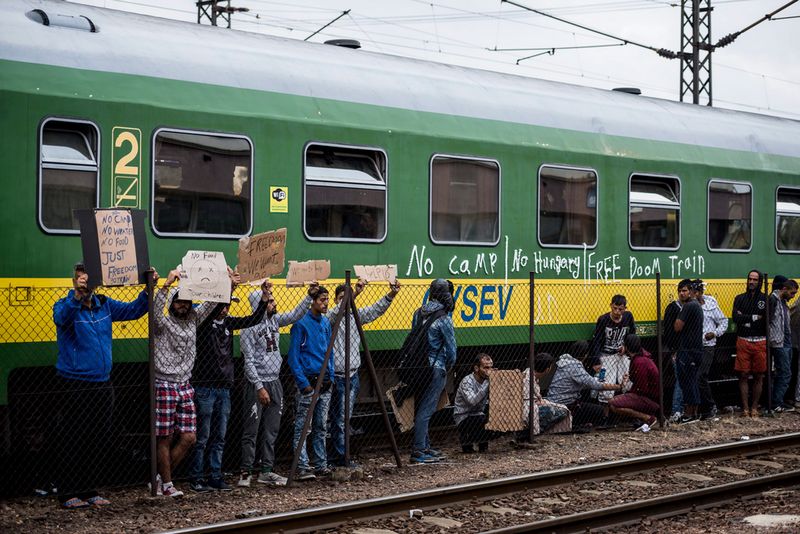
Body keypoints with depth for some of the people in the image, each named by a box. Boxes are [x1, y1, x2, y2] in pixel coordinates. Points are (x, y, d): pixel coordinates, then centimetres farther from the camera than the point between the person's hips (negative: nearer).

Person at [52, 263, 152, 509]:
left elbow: (133, 309, 13)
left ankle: (88, 491, 21)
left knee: (98, 442, 10)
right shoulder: (67, 305, -9)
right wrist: (76, 295, -46)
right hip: (74, 386, -6)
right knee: (71, 443, -2)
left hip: (102, 385, 6)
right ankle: (68, 494, 7)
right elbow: (61, 317, -31)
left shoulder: (104, 305, 8)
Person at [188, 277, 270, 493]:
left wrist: (264, 298, -8)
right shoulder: (204, 323, -7)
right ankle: (196, 478, 6)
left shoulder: (228, 322, 10)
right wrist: (228, 288, -37)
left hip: (224, 388, 6)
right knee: (202, 437, -2)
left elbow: (253, 320, 6)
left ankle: (216, 477, 14)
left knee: (219, 438, 9)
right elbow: (212, 310, -28)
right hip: (205, 388, -6)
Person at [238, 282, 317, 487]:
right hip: (257, 385, -7)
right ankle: (246, 472, 3)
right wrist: (260, 388, -18)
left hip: (275, 383, 7)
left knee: (271, 431, 10)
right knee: (251, 432, -2)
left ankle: (267, 471, 17)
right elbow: (249, 361, -15)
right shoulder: (249, 328, -13)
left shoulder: (275, 320, 7)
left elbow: (295, 315, 9)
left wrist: (309, 296, -4)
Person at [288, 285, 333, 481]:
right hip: (308, 382, -7)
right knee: (302, 427, -5)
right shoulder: (301, 323, -9)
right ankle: (302, 468, -4)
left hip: (324, 384, 7)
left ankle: (321, 465, 17)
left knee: (321, 427, 11)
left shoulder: (326, 322, 13)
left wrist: (331, 376, 11)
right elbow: (293, 356, -10)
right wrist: (303, 383, -14)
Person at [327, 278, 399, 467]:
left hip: (353, 375, 7)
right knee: (339, 418, -4)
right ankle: (341, 457, 1)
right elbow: (337, 311, -29)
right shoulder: (330, 316, -7)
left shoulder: (355, 315, 11)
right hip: (338, 375, -7)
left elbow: (375, 310, 3)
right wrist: (354, 294, -41)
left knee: (345, 417, 10)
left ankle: (336, 457, 17)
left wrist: (391, 294, -12)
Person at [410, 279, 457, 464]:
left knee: (421, 408, 14)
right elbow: (451, 349, -9)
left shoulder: (418, 314, 7)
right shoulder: (443, 319, -14)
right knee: (425, 410, -5)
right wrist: (449, 367, 10)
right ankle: (418, 452, -5)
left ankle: (425, 447, 25)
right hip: (436, 368, -7)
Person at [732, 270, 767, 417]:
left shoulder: (765, 300, 3)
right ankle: (745, 408, 5)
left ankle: (754, 407, 12)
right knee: (743, 375, -1)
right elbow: (736, 318, -5)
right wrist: (754, 317, -8)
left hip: (760, 342, -1)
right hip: (743, 342, 1)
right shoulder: (740, 299, 9)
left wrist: (745, 319, -7)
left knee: (758, 376, 4)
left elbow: (767, 320, -8)